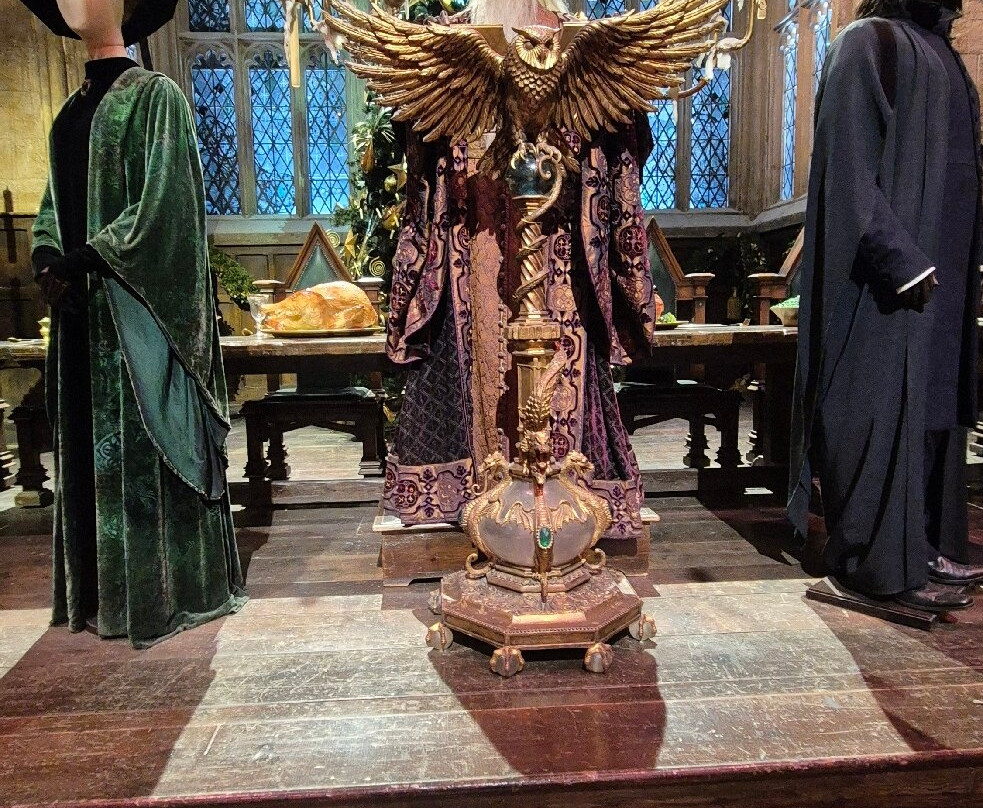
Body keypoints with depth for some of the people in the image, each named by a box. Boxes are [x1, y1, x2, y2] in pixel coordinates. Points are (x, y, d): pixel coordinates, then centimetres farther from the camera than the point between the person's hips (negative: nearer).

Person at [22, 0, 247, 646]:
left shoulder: (154, 95, -3)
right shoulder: (74, 109, 19)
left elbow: (162, 203, -13)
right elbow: (54, 205, 18)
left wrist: (86, 259, -14)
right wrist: (50, 260, -1)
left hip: (138, 305, -7)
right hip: (82, 306, 7)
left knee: (145, 445, -3)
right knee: (91, 446, 10)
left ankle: (169, 591, 10)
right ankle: (105, 587, 23)